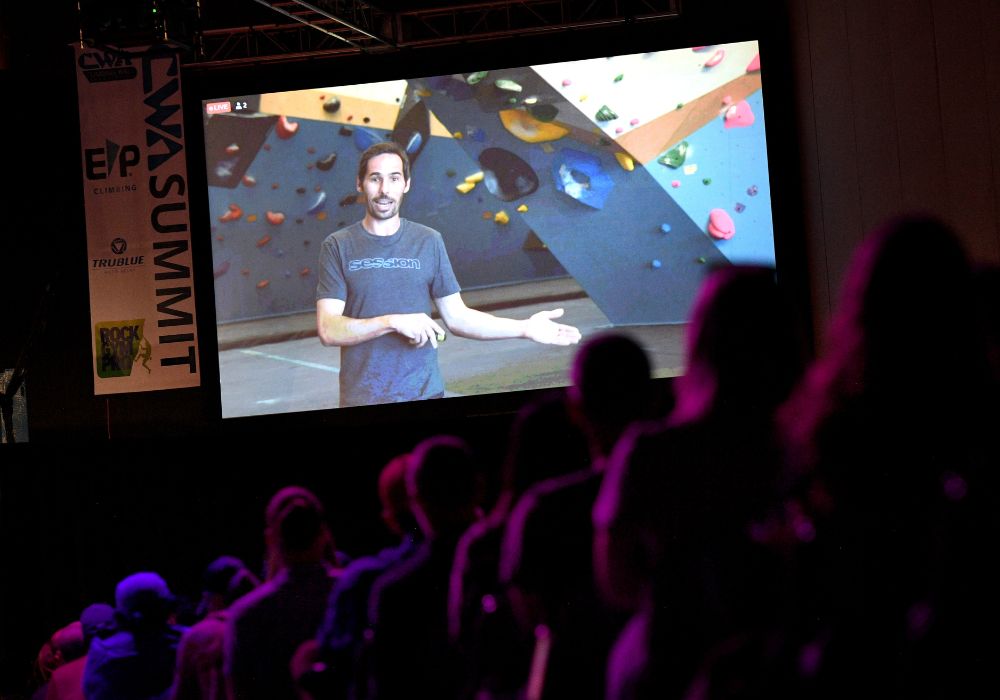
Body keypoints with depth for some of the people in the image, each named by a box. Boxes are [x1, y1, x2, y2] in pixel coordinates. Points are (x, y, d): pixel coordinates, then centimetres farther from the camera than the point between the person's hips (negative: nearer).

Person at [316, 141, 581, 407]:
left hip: (425, 393, 2)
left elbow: (456, 317, 5)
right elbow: (328, 330, -9)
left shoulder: (428, 242, 4)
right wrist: (394, 322, -20)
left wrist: (525, 329, -5)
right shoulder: (338, 246, -2)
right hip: (362, 398, -1)